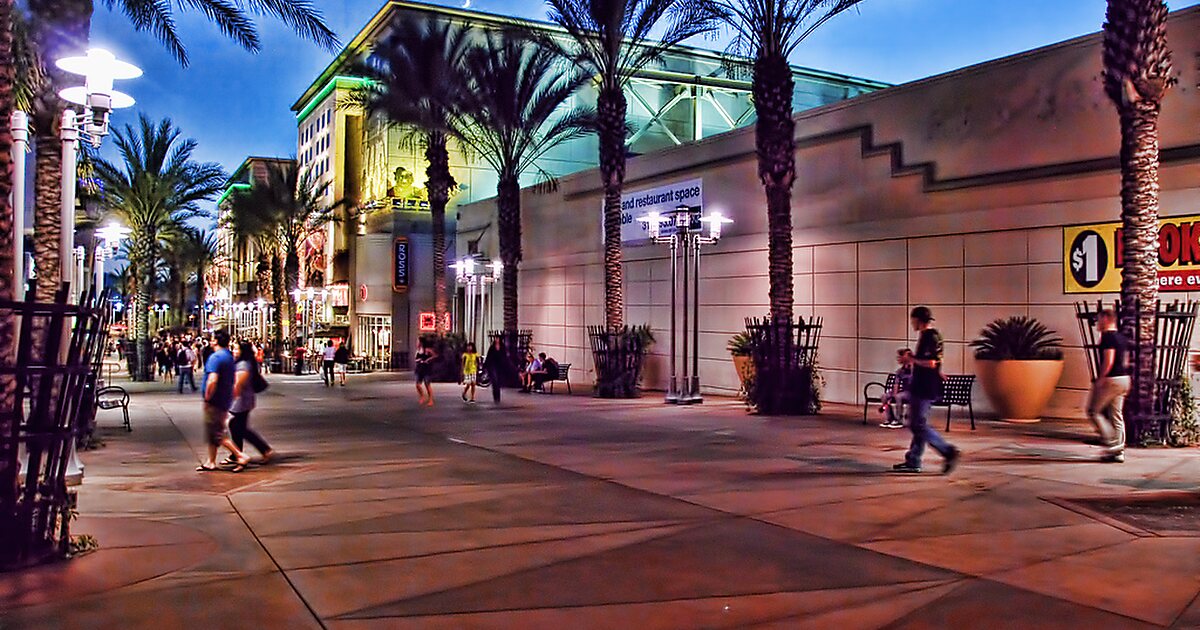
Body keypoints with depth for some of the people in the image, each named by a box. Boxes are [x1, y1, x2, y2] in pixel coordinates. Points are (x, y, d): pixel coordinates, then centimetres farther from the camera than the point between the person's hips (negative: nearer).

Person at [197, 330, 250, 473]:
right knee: (213, 432, 17)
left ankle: (240, 456, -8)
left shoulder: (215, 357, -18)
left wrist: (207, 398, -18)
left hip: (215, 401, -9)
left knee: (216, 434, -4)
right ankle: (210, 462, 22)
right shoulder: (229, 356, 12)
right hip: (225, 400, 9)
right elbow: (234, 379, 21)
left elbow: (212, 381, -29)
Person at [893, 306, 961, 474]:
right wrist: (912, 359, 13)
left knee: (919, 425, -8)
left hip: (925, 389, -11)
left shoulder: (930, 336, -15)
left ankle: (949, 452, -6)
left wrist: (912, 359, -13)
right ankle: (913, 462, 16)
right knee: (917, 425, 12)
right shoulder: (926, 335, 17)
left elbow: (931, 363, -24)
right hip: (921, 387, 11)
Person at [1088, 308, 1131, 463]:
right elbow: (1125, 361, 19)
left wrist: (1099, 379, -16)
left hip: (1110, 379, -9)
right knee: (1117, 415, 10)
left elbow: (1108, 361, -22)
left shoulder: (1107, 336, -14)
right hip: (1124, 379, 9)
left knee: (1093, 411, 2)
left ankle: (1112, 444, -4)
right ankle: (1119, 452, 10)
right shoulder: (1122, 337, 15)